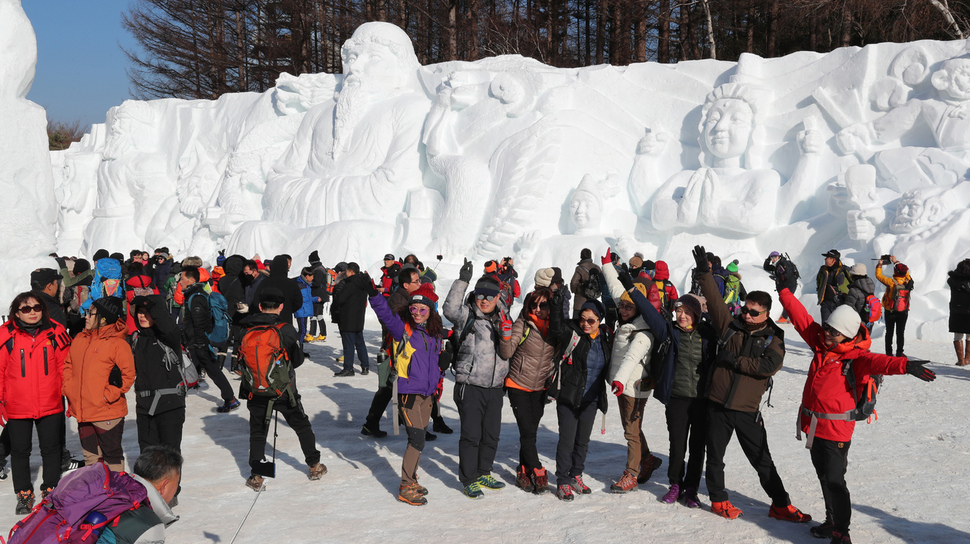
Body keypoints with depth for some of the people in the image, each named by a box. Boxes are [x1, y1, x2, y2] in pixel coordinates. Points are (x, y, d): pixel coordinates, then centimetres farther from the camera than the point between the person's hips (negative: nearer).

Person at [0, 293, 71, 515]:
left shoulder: (55, 332, -3)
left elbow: (65, 366, 4)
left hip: (50, 405, 1)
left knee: (51, 449, 13)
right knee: (20, 451, 12)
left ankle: (51, 491, 28)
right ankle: (24, 494, 27)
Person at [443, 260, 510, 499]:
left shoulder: (500, 318, 12)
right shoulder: (467, 315, -4)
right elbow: (451, 309, -26)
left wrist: (506, 332, -6)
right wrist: (462, 281, -29)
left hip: (495, 388, 6)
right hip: (470, 387, -6)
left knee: (492, 434, 14)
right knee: (471, 434, -3)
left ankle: (483, 473, 32)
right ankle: (469, 480, 10)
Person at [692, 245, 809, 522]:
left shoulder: (773, 339, 0)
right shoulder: (731, 325, 4)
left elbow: (769, 366, -17)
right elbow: (713, 300, -4)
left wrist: (735, 360, -17)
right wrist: (704, 271, -13)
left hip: (747, 410, -1)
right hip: (718, 405, 2)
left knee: (762, 460, 6)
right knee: (715, 456, 10)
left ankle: (781, 505, 17)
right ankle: (719, 500, 27)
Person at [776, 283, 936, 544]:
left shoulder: (857, 357, -16)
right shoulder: (821, 342, 2)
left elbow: (878, 362, -36)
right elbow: (800, 317, 10)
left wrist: (904, 365, -56)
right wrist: (784, 291, 14)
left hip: (836, 430, -7)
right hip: (813, 426, 7)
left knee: (834, 480, -4)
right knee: (824, 477, 19)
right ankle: (832, 521, 34)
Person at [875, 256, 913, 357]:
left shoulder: (891, 282, -22)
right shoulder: (908, 281, -10)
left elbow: (879, 275, -8)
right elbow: (905, 271, 9)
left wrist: (879, 265, 6)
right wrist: (896, 261, 17)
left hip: (890, 312, -2)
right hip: (903, 312, 2)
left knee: (889, 332, 9)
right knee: (900, 333, 9)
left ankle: (889, 352, 11)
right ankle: (899, 353, 9)